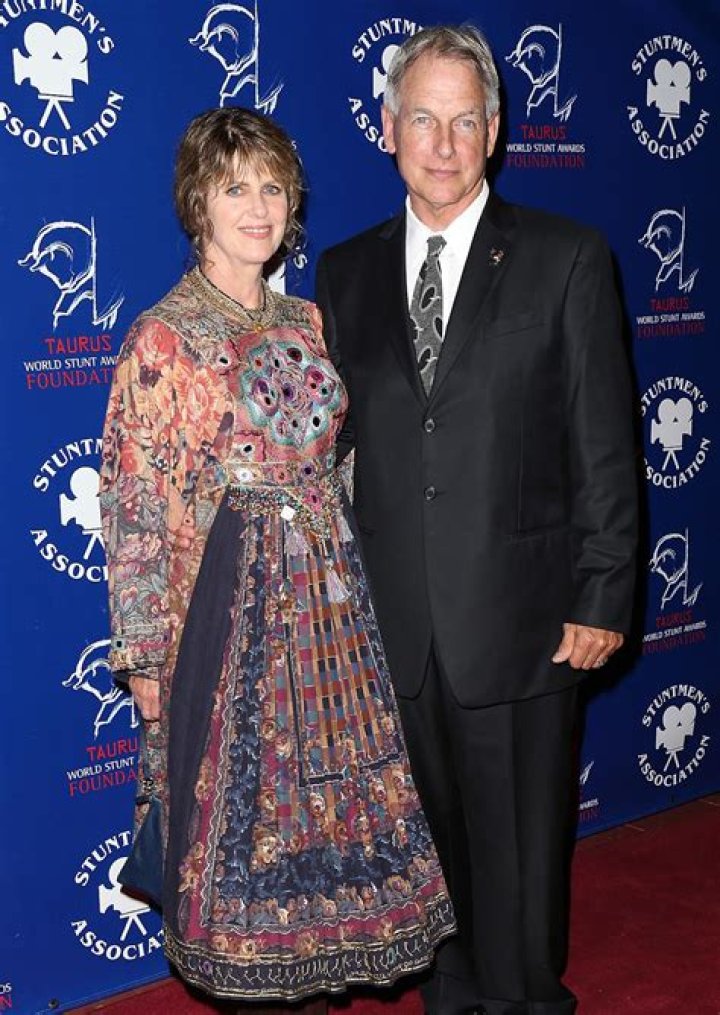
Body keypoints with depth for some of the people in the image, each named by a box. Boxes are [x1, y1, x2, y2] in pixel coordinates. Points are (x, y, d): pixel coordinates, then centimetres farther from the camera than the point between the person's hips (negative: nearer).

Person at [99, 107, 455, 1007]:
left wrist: (347, 572, 11)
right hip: (228, 597, -5)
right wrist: (144, 654, -10)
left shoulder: (306, 322, 9)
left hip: (329, 598, 6)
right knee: (241, 794, 5)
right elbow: (132, 504, -10)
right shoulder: (162, 338, -9)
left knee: (331, 780, 12)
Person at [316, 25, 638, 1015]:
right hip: (394, 623, 3)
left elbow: (604, 445, -4)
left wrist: (602, 598, -8)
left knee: (519, 848, 10)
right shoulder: (346, 272, 8)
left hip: (518, 619, -3)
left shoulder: (566, 258, -2)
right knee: (432, 838, 18)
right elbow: (335, 435, 9)